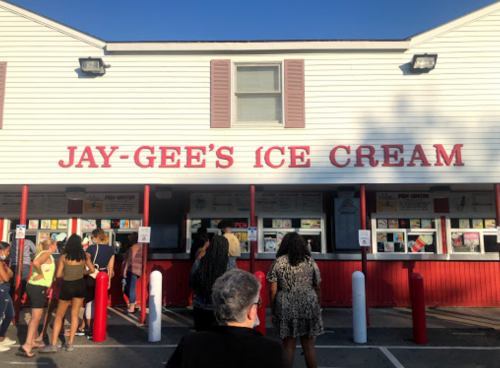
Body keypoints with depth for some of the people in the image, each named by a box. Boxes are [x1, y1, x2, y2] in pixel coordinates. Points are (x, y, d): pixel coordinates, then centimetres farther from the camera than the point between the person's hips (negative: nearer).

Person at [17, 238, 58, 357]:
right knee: (36, 317, -11)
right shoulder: (46, 254, -11)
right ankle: (26, 347, -14)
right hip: (38, 288, -10)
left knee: (36, 316, 16)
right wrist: (41, 274, -18)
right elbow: (36, 262, -30)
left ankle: (32, 342, 23)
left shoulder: (46, 255, 17)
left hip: (36, 287, 10)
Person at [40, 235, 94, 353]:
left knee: (59, 316, 9)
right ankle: (70, 344, 13)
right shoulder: (84, 256, -2)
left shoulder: (64, 257, -6)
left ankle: (53, 345, 4)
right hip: (80, 285, 2)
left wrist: (66, 273, 13)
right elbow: (92, 270, 1)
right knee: (75, 314, 11)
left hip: (67, 286, -2)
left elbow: (58, 274, -7)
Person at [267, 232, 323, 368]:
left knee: (288, 346, 9)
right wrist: (318, 306, 16)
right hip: (308, 306, 1)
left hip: (285, 308, -1)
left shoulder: (278, 262, -1)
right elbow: (317, 288, 5)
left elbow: (273, 289, -3)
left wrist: (272, 309, 7)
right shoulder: (310, 262, 2)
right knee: (309, 346, 10)